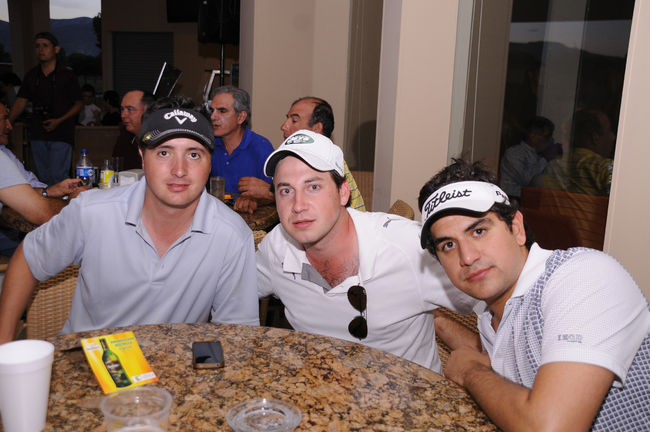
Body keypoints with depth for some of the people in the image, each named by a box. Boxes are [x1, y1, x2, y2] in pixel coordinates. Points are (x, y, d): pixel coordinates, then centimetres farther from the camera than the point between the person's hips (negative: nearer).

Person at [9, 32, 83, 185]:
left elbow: (79, 103, 1)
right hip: (38, 135, 5)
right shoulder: (31, 76, 12)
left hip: (61, 135, -4)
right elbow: (20, 102, 12)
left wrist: (59, 120, -12)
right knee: (44, 178, 9)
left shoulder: (67, 75, 0)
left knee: (58, 176, -12)